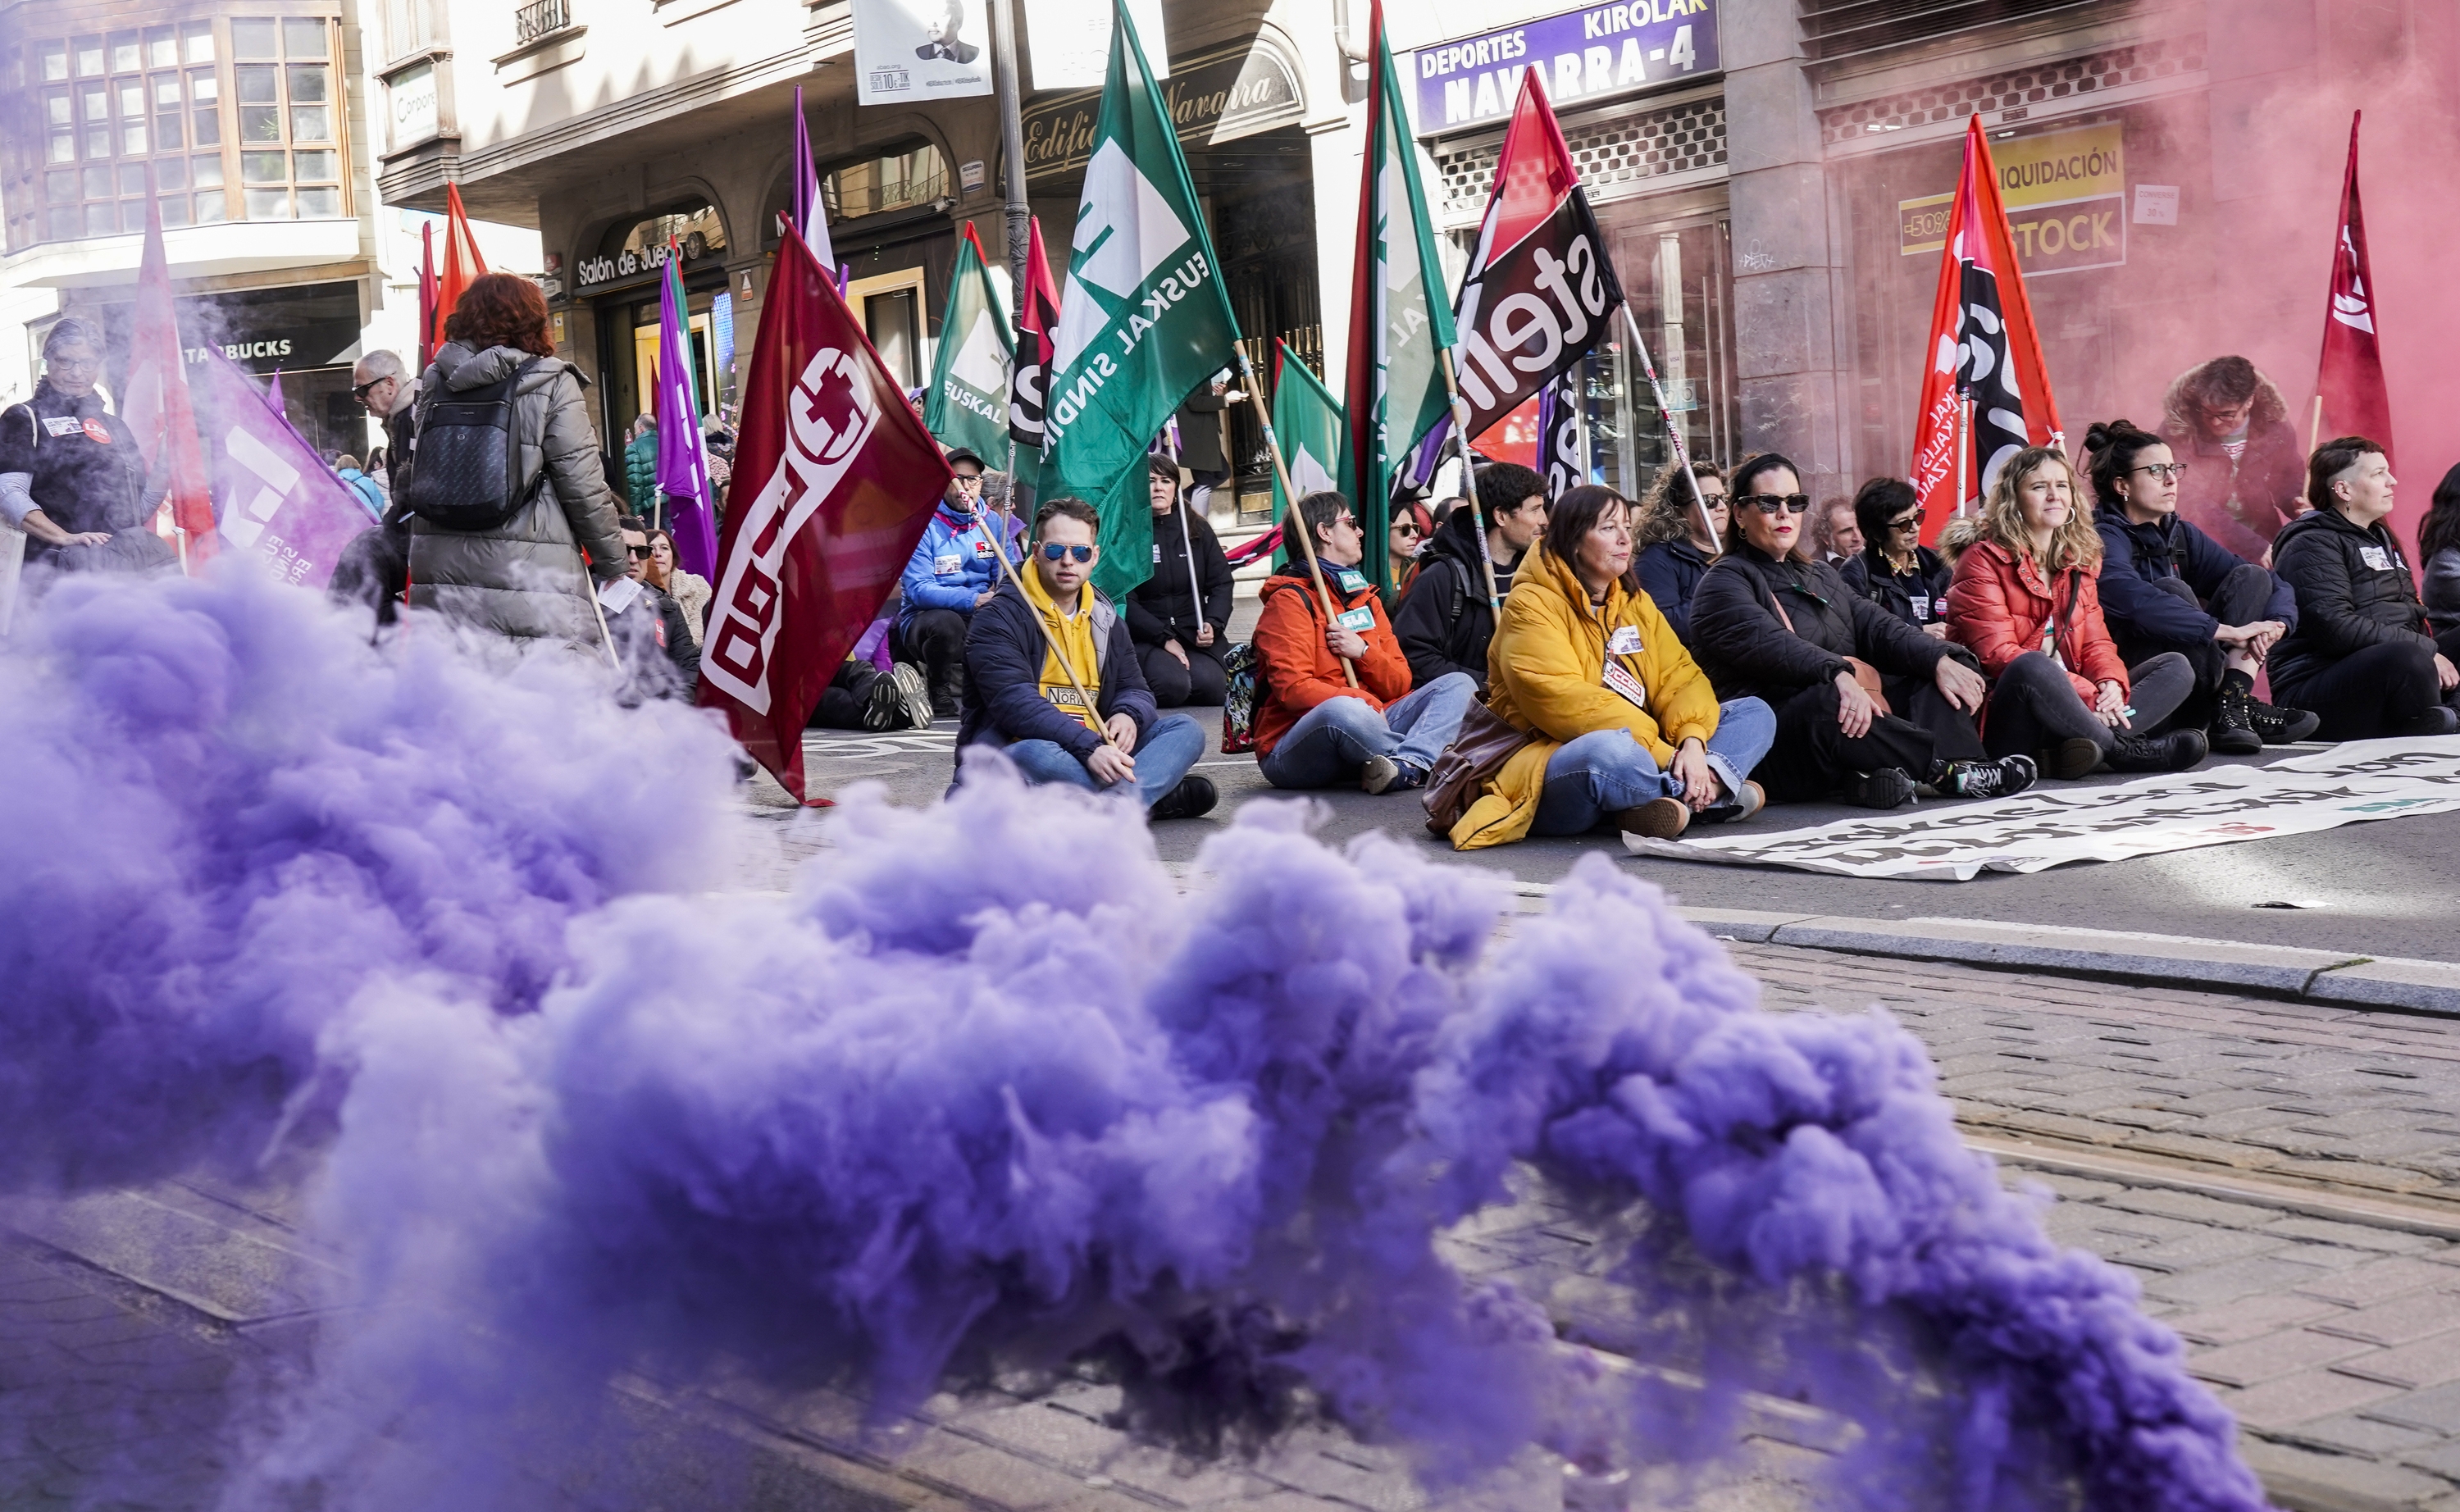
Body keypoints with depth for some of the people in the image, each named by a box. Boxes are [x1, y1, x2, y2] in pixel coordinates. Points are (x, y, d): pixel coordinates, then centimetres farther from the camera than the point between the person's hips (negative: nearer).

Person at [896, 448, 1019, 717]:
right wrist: (972, 600, -30)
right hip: (925, 619, -4)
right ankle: (939, 687, -8)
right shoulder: (924, 525, -8)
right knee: (946, 622, -37)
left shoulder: (993, 523, 8)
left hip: (982, 620, 4)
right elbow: (918, 589, -18)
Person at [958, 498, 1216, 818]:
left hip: (1095, 752, 7)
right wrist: (1088, 747, -34)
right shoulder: (999, 619, -9)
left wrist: (1129, 716, -14)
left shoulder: (1106, 619, 16)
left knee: (1185, 729, -7)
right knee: (1036, 756, -41)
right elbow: (1015, 704, -22)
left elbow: (1134, 689, 14)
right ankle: (1158, 797, -27)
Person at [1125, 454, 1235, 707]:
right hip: (1146, 637, -3)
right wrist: (1164, 638, -15)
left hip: (1197, 635, 3)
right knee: (1172, 685, -30)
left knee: (1209, 684, -27)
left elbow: (1221, 583, 10)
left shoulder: (1198, 530, 11)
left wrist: (1213, 625, -9)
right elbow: (1125, 599, -7)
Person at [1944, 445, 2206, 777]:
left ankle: (2085, 744, -33)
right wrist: (2087, 694, -23)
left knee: (2176, 667, -5)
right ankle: (2127, 751, -23)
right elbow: (1996, 654, -15)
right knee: (2032, 666, -38)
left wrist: (2111, 684, -15)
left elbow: (2096, 642, 11)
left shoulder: (2078, 561, 18)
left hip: (2071, 705, 7)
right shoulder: (1983, 559, -4)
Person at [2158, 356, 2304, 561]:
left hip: (2264, 542, 3)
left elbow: (2292, 487, 9)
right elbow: (2192, 505, -19)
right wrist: (2255, 549, -25)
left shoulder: (2276, 430, -4)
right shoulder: (2178, 432, -15)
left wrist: (2298, 505, -17)